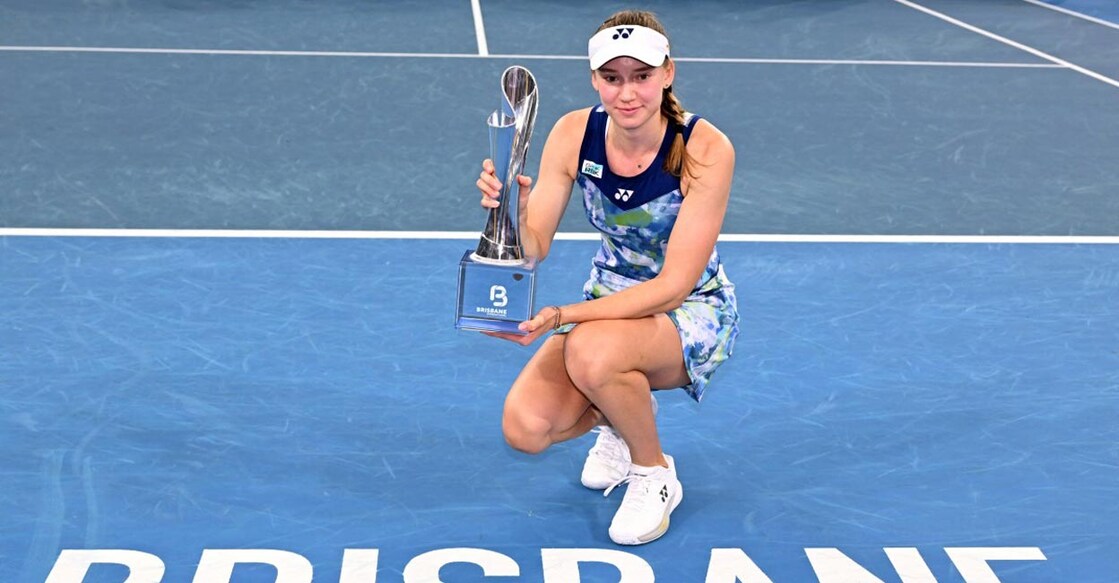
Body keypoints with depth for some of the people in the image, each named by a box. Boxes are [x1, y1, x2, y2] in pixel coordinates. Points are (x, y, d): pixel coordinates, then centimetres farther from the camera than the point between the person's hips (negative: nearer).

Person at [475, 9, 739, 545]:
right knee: (525, 427, -18)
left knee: (592, 351, -37)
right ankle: (621, 414, 16)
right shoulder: (574, 134, -13)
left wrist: (565, 315, -37)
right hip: (610, 301, 4)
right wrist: (512, 210, -37)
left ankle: (654, 473, -7)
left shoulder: (705, 149, -25)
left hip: (692, 313, -4)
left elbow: (674, 284, -26)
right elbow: (533, 247, -13)